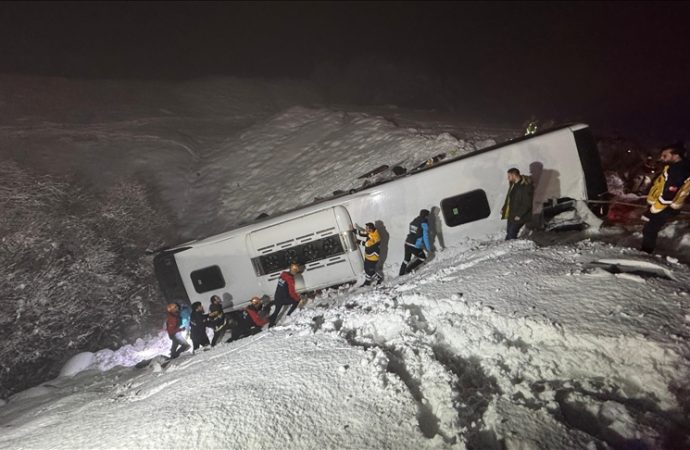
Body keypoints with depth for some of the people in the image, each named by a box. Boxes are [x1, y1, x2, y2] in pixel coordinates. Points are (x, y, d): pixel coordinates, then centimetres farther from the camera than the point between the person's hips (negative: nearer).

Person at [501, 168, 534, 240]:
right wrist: (503, 209, 14)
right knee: (509, 232, 15)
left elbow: (527, 204, -18)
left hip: (518, 217, -9)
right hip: (511, 215, 9)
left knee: (510, 236, -12)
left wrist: (519, 215, -20)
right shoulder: (512, 185, 11)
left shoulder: (525, 186, -17)